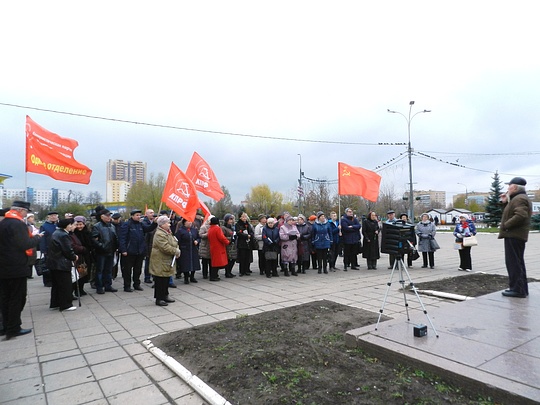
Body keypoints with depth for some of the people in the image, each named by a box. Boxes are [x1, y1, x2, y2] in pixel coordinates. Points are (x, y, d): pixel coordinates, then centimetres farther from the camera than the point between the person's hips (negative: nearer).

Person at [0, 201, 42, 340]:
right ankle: (13, 329, 5)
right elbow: (24, 245, -21)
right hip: (17, 268, -9)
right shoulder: (18, 223, -15)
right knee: (17, 298, 0)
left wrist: (30, 236, 12)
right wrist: (37, 237, -6)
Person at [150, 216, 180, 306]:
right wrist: (176, 251, -16)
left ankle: (165, 296, 29)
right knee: (160, 281, -2)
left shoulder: (168, 232, 14)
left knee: (166, 280, 17)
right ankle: (159, 299, 7)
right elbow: (165, 247, -27)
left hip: (167, 262, 10)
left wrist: (177, 250, -1)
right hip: (160, 262, -10)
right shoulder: (159, 234, -20)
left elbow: (174, 243, 19)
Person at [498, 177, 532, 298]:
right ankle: (522, 289, 26)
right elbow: (510, 213, 23)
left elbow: (520, 215, -28)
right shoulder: (518, 198, 20)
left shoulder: (519, 198, -14)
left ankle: (517, 289, -4)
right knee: (518, 262, 17)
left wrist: (505, 225, -21)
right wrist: (505, 203, 13)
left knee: (513, 262, -7)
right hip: (517, 235, 11)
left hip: (514, 235, -11)